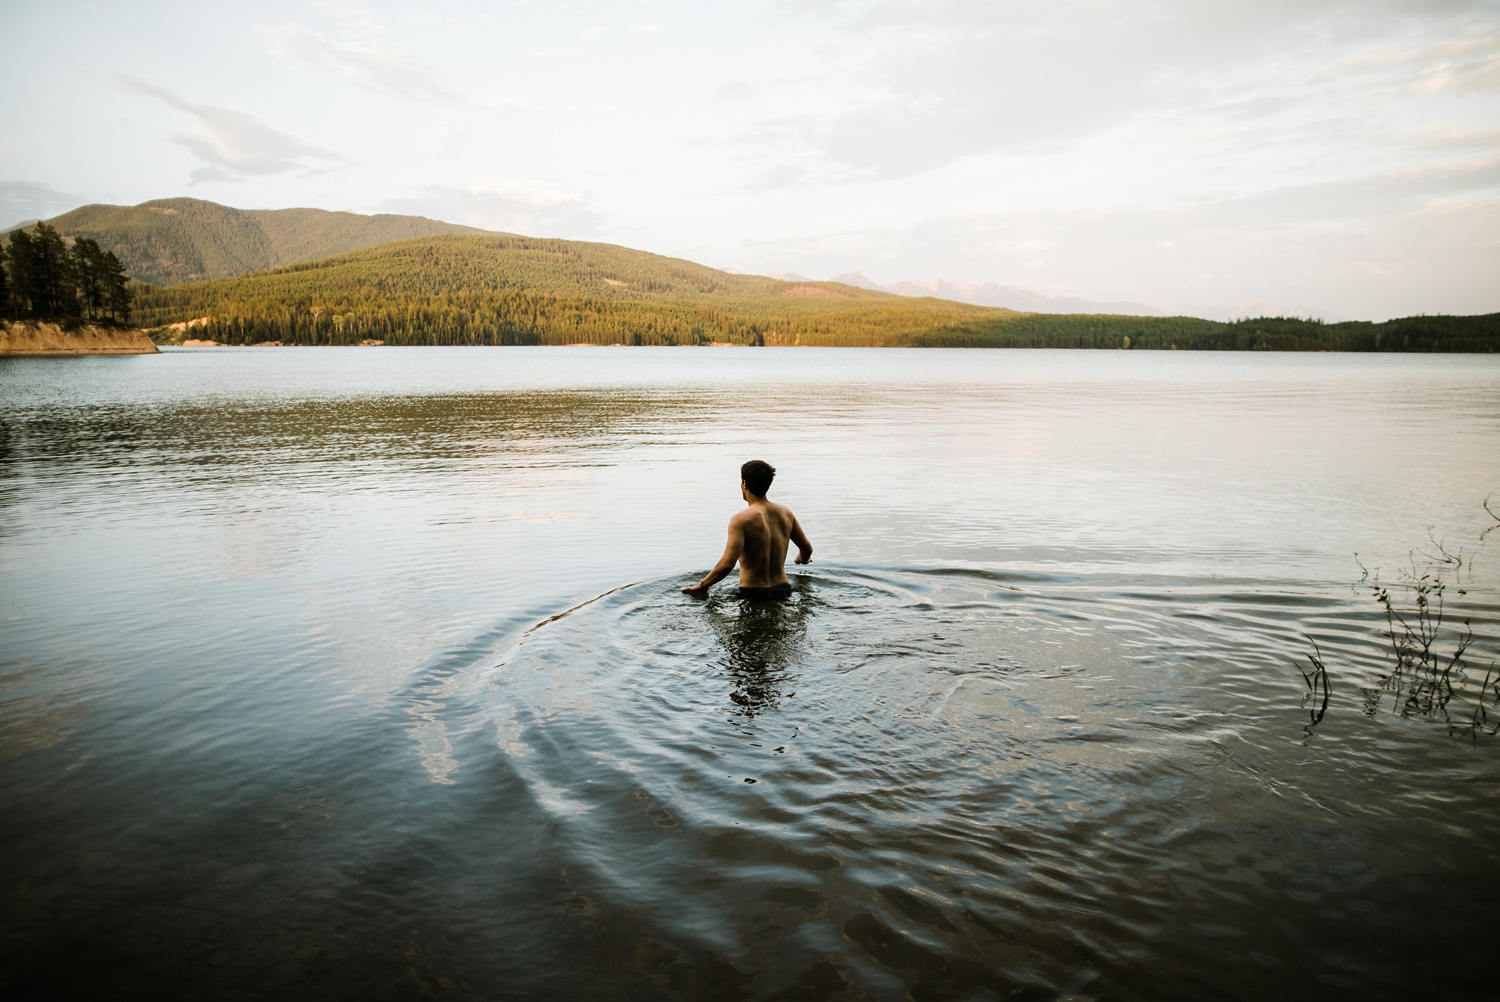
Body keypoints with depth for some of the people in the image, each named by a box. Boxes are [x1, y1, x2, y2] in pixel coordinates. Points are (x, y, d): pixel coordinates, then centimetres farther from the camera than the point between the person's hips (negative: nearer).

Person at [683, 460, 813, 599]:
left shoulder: (741, 519, -12)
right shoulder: (785, 512, 6)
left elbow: (727, 564, -21)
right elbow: (807, 548, 17)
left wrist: (701, 586, -7)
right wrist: (801, 559, 41)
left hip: (752, 593, -5)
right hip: (783, 590, 6)